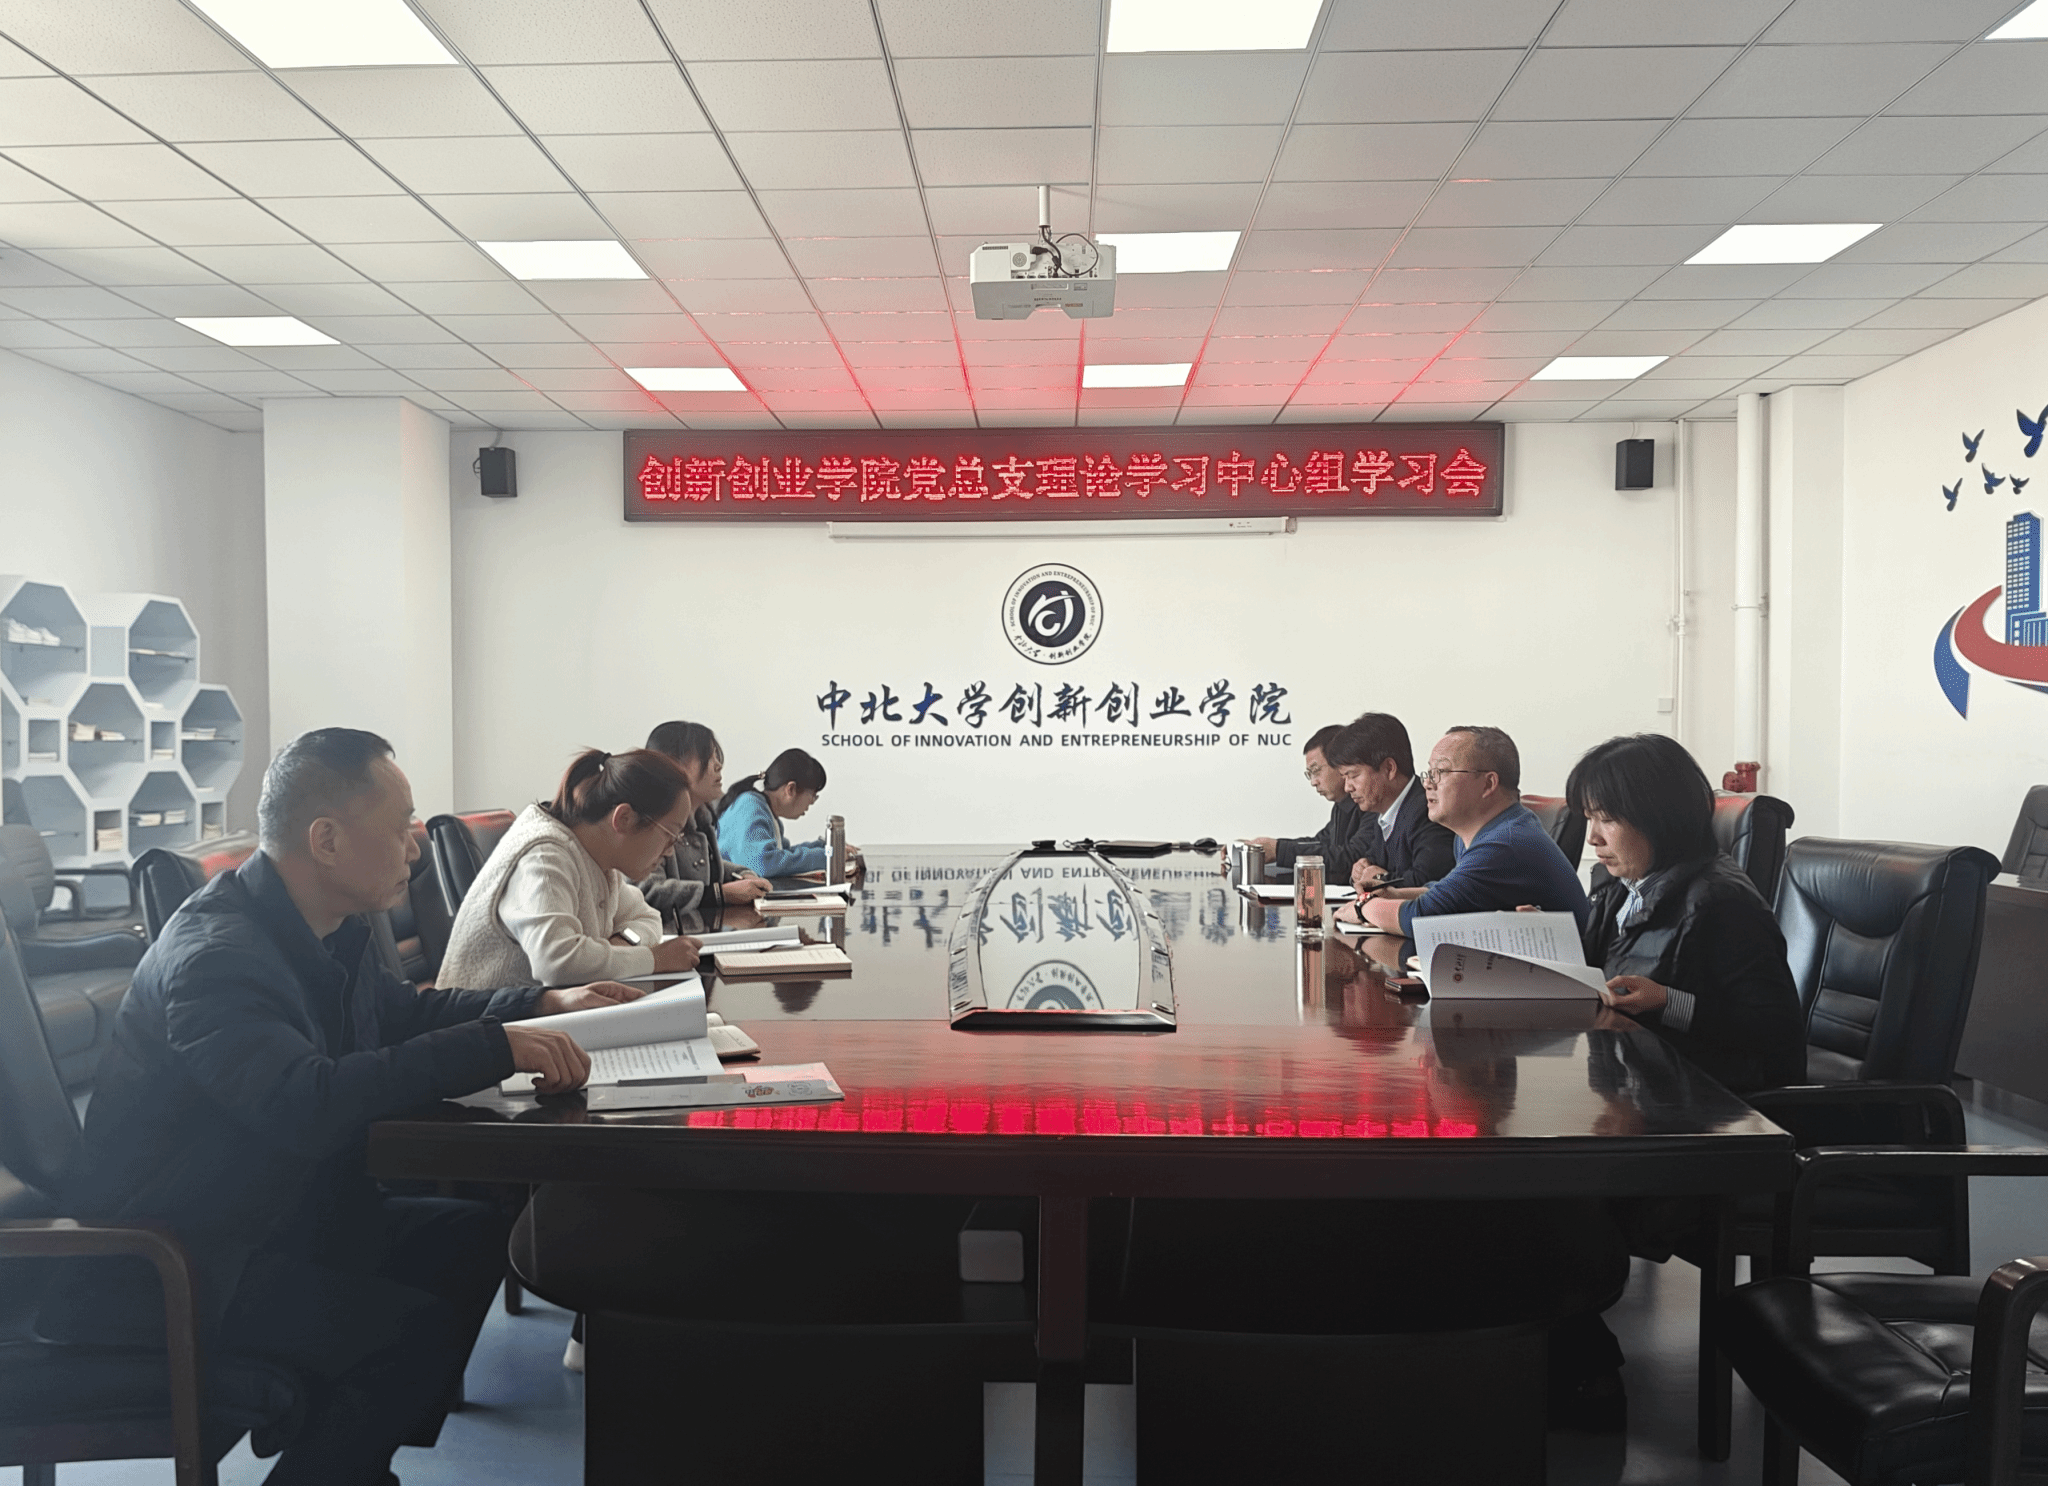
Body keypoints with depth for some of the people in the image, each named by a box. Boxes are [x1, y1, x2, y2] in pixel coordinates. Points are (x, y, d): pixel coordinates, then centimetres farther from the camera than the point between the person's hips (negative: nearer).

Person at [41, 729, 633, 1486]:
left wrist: (544, 1005, 6)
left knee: (474, 1233, 4)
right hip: (162, 1264, -9)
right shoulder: (214, 955, -26)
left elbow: (401, 1011, 20)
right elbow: (307, 1107, -40)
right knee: (418, 1330, -22)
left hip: (279, 1212, 10)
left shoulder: (334, 930, 2)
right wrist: (494, 1047, -38)